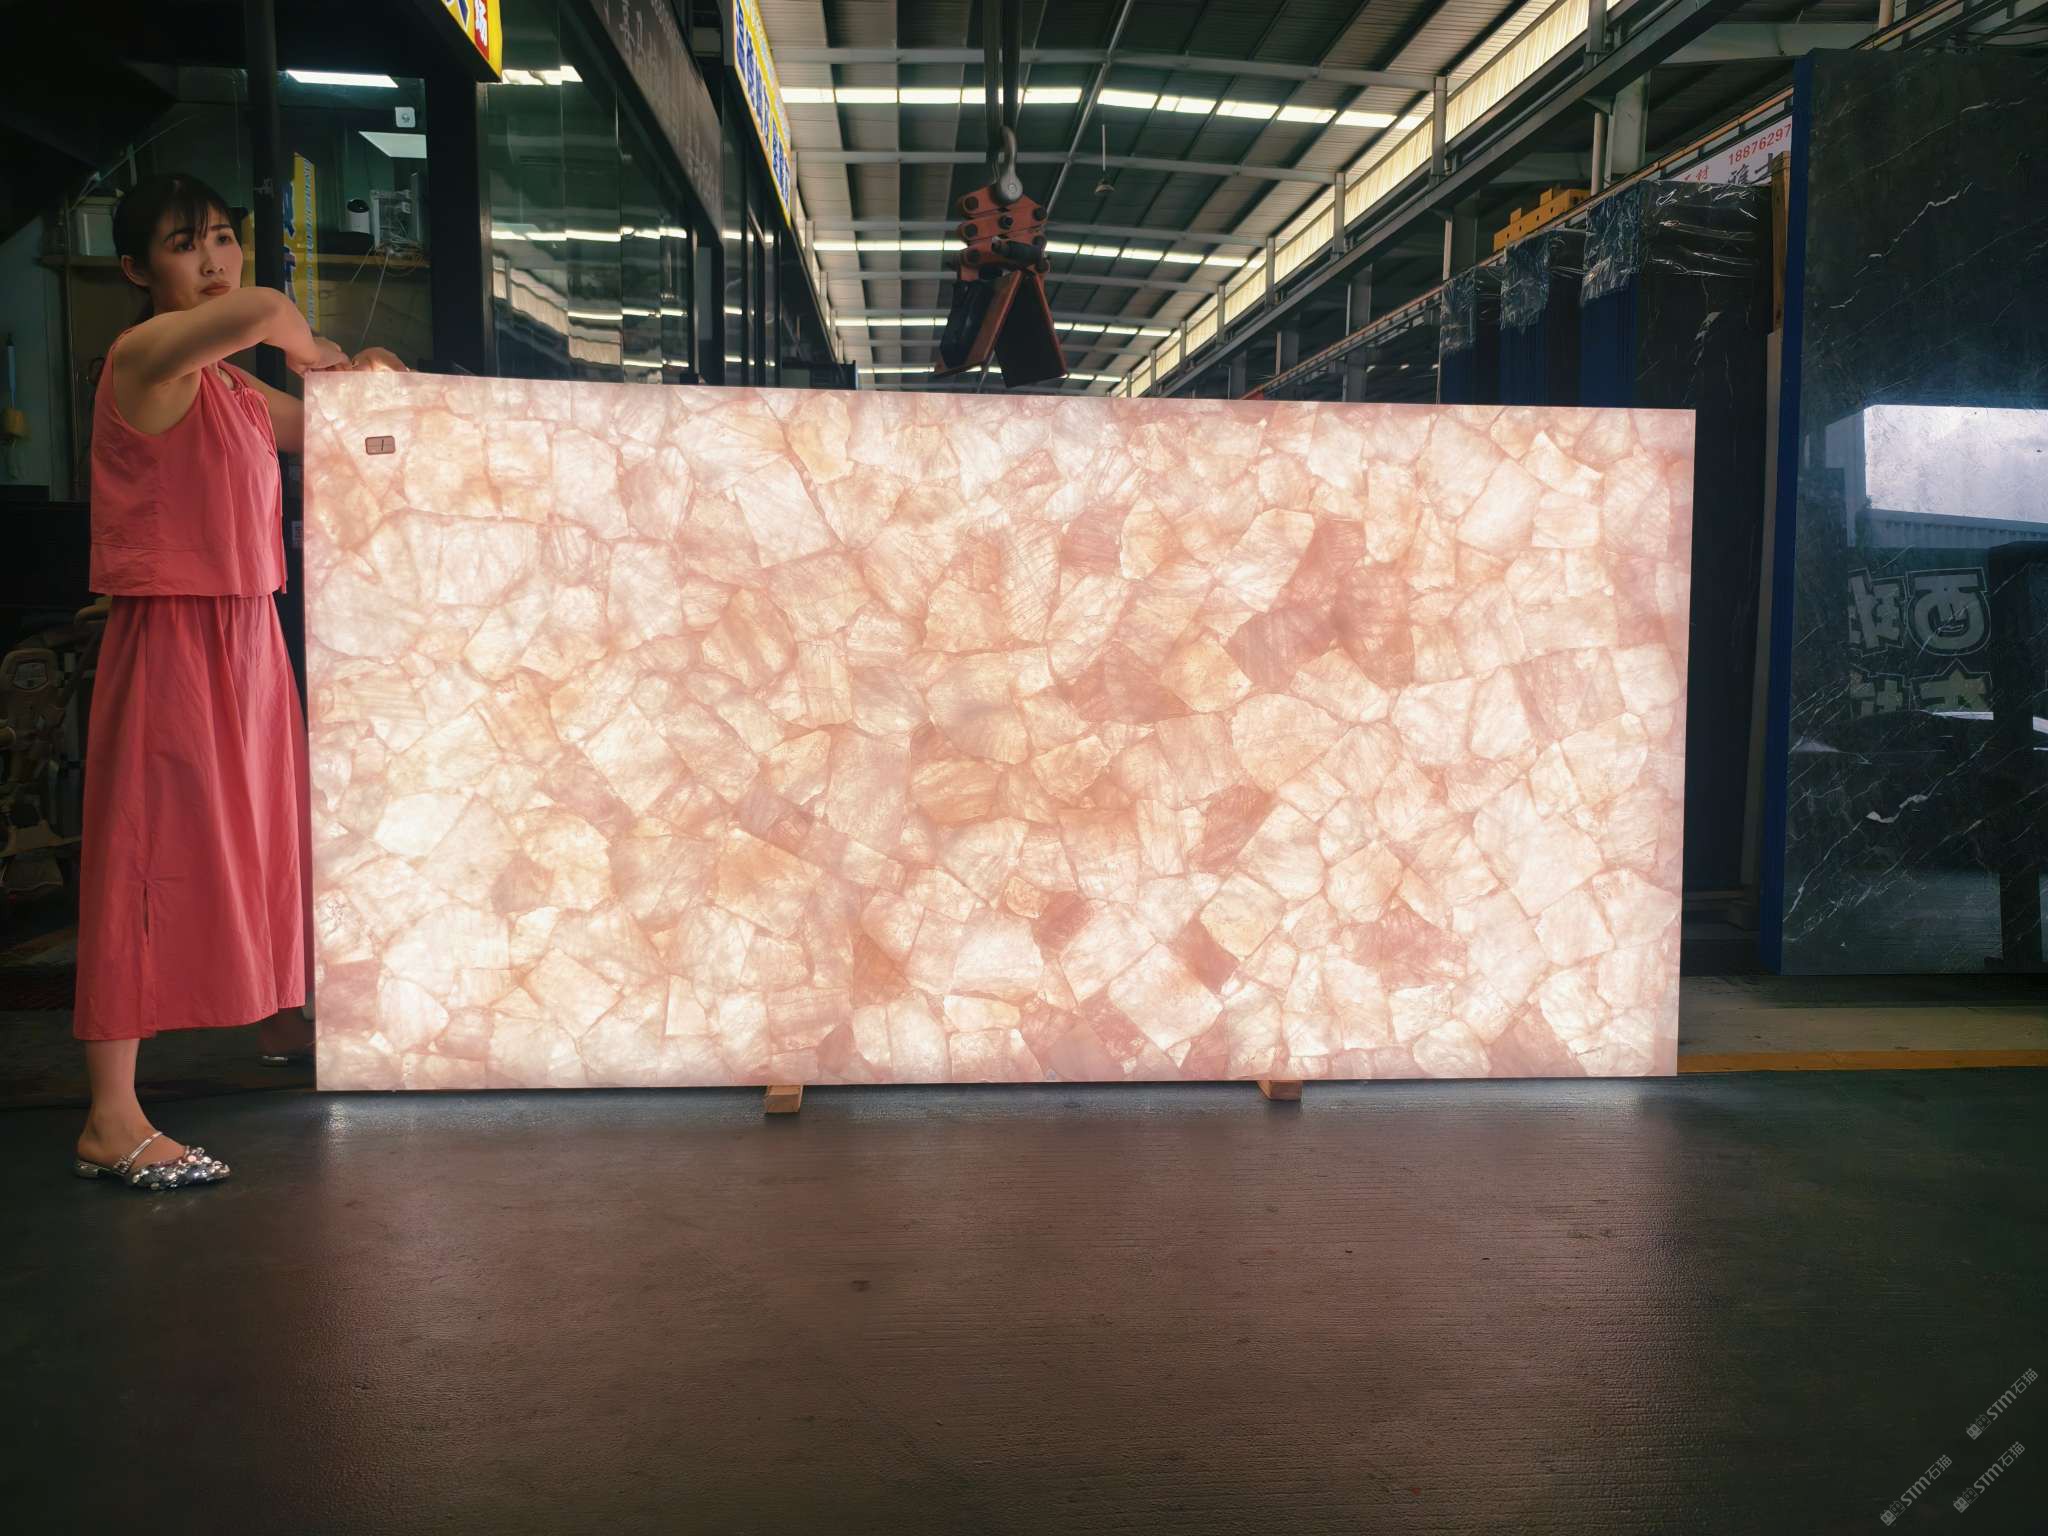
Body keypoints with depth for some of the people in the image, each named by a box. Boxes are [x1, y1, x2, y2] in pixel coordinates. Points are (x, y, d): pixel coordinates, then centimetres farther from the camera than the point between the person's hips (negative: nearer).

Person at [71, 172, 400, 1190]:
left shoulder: (234, 388, 14)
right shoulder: (144, 355, -12)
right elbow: (260, 307, -30)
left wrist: (357, 380, 10)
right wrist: (307, 348, -10)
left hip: (250, 632, 9)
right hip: (169, 636, -8)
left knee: (262, 839, 19)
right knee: (148, 858, -7)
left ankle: (281, 1020, 38)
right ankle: (111, 1119, -2)